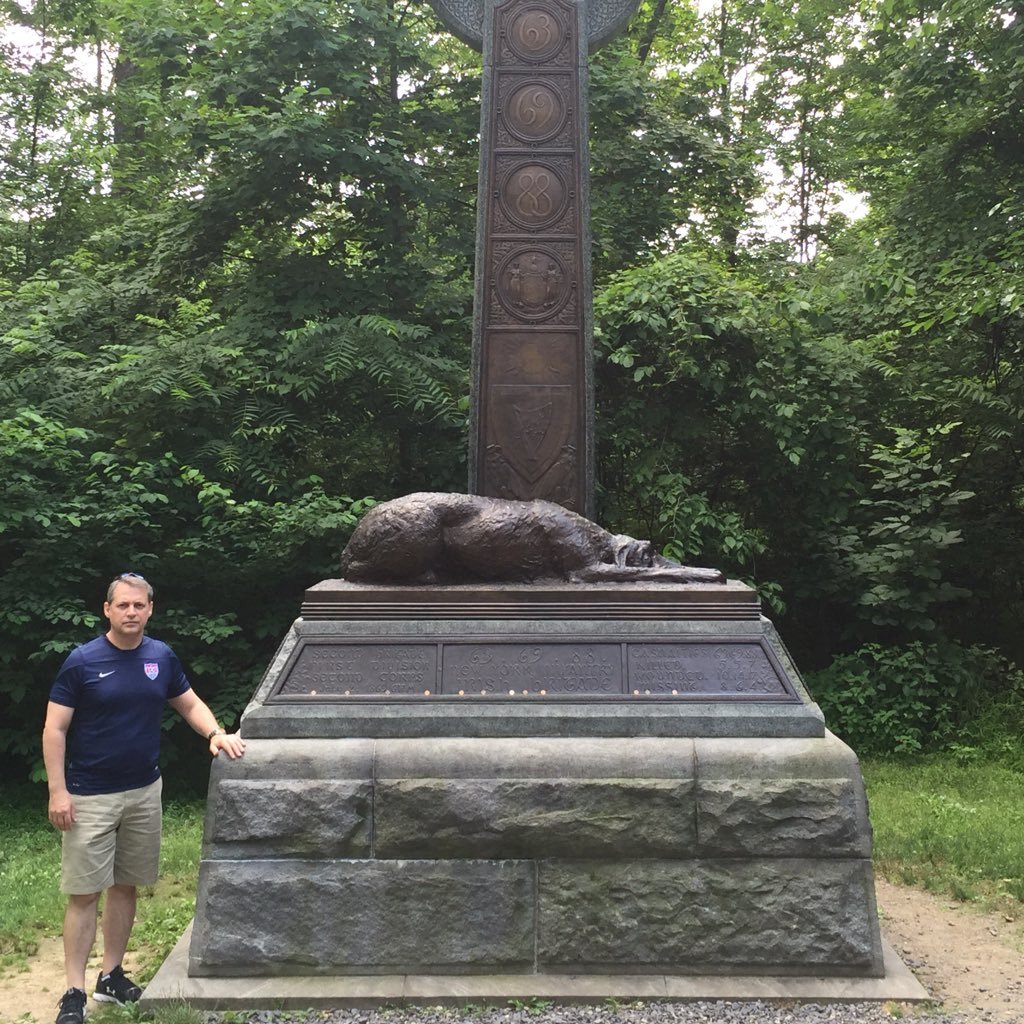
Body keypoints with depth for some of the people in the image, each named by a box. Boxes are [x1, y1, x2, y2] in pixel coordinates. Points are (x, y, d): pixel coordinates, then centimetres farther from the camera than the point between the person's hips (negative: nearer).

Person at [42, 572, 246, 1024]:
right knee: (84, 893, 0)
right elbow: (55, 729, -8)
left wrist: (216, 734, -8)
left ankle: (111, 975, 27)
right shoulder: (82, 660, -10)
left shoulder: (162, 657, 0)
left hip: (144, 792, 4)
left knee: (125, 886, 13)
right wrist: (58, 791, -14)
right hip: (90, 796, -4)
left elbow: (189, 703, 11)